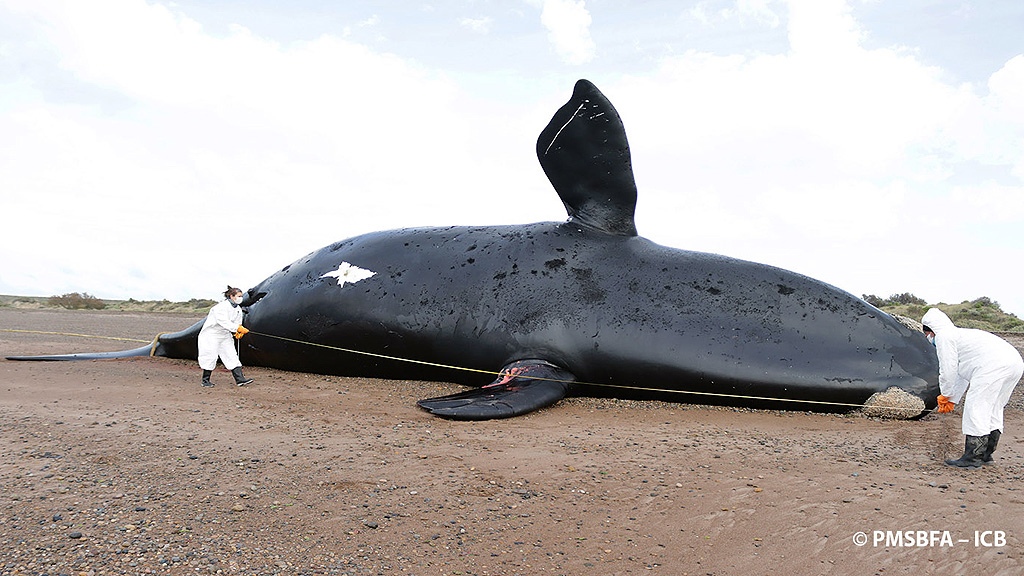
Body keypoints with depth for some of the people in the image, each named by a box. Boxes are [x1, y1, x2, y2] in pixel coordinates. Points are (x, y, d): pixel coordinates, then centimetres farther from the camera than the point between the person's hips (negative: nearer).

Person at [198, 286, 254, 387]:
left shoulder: (238, 309, 4)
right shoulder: (221, 307, -21)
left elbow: (238, 324, 7)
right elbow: (224, 322, -31)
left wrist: (238, 333, -14)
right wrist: (238, 328, -36)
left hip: (226, 335, 7)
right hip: (212, 334, -7)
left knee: (232, 356, -1)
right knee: (211, 357, -5)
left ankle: (240, 379, -6)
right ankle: (205, 380, 10)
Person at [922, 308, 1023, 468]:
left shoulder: (943, 336, 5)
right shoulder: (959, 333, 35)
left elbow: (948, 370, 1)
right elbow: (962, 374, 37)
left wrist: (945, 395, 17)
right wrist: (952, 400, 38)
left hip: (993, 365, -10)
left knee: (975, 407, -6)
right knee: (993, 408, 18)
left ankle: (973, 457, -4)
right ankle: (986, 454, 25)